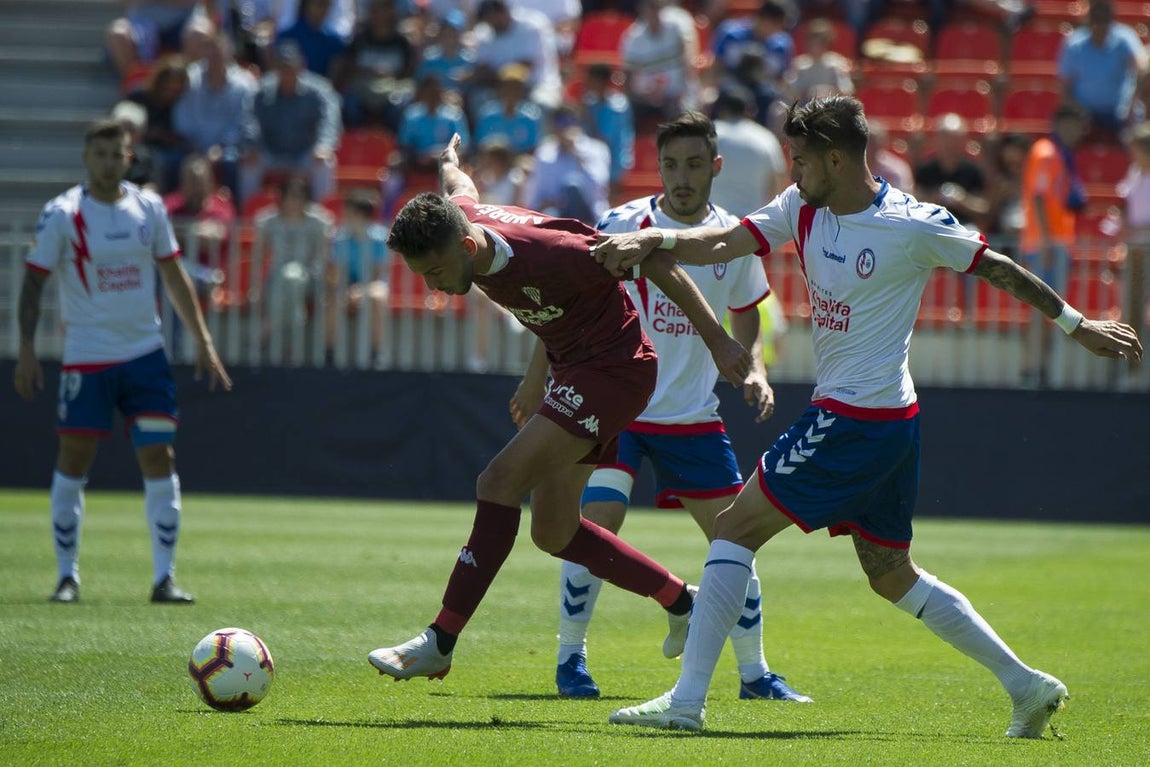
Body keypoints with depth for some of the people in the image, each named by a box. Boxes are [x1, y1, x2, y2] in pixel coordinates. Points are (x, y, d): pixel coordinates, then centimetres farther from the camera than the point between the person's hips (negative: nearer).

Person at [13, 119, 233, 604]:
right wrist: (26, 350, -12)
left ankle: (164, 578, 1)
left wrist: (203, 342, 11)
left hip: (145, 353, 3)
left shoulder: (148, 208, 5)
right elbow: (33, 282, -4)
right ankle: (67, 576, 11)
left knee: (160, 460, -3)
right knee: (73, 464, 0)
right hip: (86, 358, -3)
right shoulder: (62, 215, -6)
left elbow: (174, 276, 14)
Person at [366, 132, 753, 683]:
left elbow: (653, 261, -24)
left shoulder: (543, 251, -32)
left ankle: (439, 644, -20)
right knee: (553, 532, 11)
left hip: (614, 369, -9)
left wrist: (717, 340, -19)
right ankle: (681, 601, 27)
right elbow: (459, 188, 18)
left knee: (501, 482, -21)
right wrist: (450, 161, 43)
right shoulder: (455, 218, -10)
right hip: (573, 372, 9)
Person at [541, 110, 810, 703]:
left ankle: (754, 673, 15)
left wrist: (755, 373, -2)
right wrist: (539, 377, -9)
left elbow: (745, 318, 16)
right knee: (596, 526, -17)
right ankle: (570, 658, 1)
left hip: (695, 417, 4)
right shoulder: (622, 226, -10)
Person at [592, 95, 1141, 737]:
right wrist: (653, 240, -17)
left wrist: (1075, 323, 9)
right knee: (891, 575, 15)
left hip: (859, 419, -9)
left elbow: (1001, 269, -1)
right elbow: (720, 245, 1)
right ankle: (1027, 685, 19)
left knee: (737, 529, -8)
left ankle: (687, 701, -7)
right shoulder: (803, 210, 7)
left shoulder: (914, 226, -13)